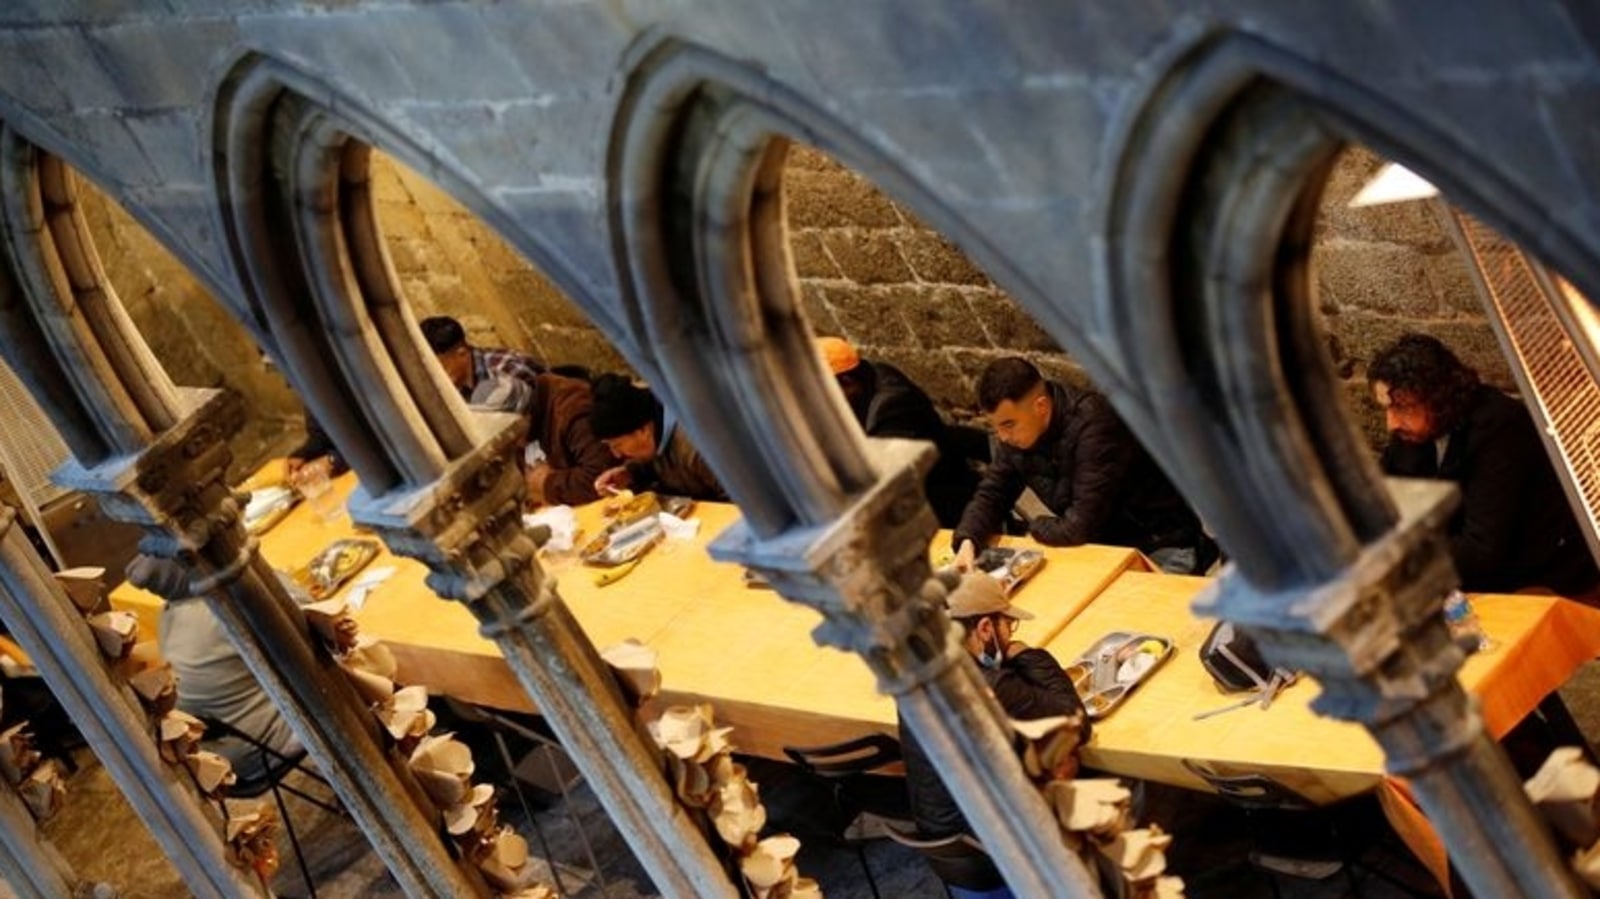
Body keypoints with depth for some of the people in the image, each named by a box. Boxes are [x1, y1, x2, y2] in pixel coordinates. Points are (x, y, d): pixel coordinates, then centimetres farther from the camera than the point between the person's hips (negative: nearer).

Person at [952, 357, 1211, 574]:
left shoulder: (1093, 424, -28)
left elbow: (1081, 527, -28)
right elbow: (991, 494, 5)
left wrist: (1035, 527, -9)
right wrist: (968, 541, -15)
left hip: (1162, 546, -8)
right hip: (1105, 544, 8)